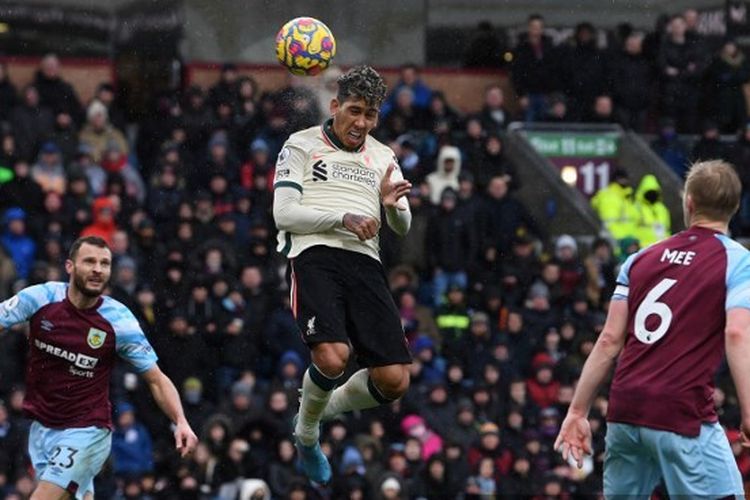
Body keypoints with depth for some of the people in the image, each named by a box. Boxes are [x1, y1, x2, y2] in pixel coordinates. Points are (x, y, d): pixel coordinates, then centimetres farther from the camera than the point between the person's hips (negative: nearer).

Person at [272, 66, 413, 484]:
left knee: (395, 381, -8)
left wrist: (393, 205, -6)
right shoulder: (302, 146, 8)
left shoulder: (383, 157, 23)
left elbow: (403, 227, 17)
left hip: (365, 262, 5)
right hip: (316, 256, -5)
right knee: (332, 358, -29)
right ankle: (306, 432, 3)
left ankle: (326, 407, 24)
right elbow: (284, 214, -1)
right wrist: (343, 218, -13)